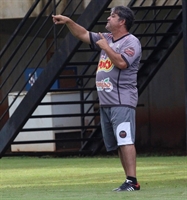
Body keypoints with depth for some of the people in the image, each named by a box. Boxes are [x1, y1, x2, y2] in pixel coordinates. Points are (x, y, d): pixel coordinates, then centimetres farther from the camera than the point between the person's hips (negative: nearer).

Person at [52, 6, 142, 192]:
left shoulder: (131, 42, -7)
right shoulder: (107, 38, 18)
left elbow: (121, 62, -22)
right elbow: (83, 35, 25)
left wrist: (105, 47, -12)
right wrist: (68, 22, 13)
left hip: (122, 101, -9)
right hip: (105, 103, 9)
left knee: (125, 140, -17)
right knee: (117, 144, 7)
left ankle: (132, 181, -23)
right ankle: (129, 181, 9)